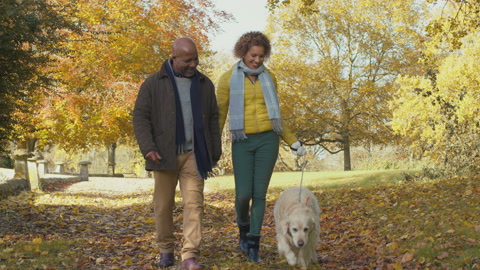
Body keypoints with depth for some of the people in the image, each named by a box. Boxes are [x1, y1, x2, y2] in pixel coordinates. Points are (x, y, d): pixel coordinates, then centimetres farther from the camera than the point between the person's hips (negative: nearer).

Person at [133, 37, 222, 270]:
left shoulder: (204, 84, 12)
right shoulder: (153, 84, 2)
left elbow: (213, 120, 16)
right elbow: (140, 117, -1)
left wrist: (215, 151, 13)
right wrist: (147, 147, -12)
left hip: (194, 155, 2)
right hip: (165, 154, -1)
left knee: (194, 202, -8)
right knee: (164, 204, 6)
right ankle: (166, 250, 22)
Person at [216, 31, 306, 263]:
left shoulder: (269, 78, 9)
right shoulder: (228, 79, -1)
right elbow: (220, 115, 1)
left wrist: (293, 142, 12)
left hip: (268, 140, 2)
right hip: (242, 142, -2)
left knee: (259, 194, 0)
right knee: (243, 194, -5)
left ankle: (253, 243, 9)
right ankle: (243, 228, 26)